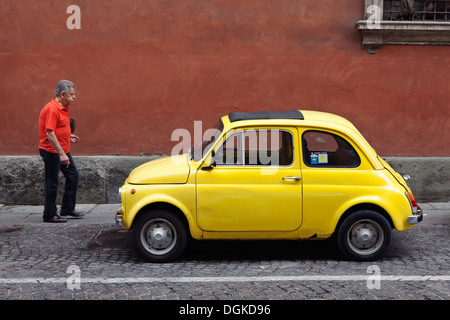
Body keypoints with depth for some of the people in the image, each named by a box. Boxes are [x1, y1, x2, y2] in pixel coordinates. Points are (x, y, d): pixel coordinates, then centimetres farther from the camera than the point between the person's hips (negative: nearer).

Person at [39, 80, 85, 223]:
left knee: (73, 175, 12)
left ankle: (68, 208, 21)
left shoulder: (63, 108, 12)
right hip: (52, 152, -10)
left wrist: (68, 136, 14)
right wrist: (61, 153, -28)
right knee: (52, 183, -2)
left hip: (63, 151, 10)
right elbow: (50, 133, -25)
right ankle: (49, 215, 8)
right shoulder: (52, 109, -20)